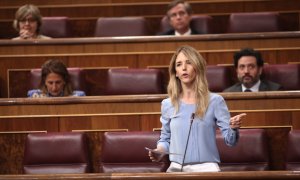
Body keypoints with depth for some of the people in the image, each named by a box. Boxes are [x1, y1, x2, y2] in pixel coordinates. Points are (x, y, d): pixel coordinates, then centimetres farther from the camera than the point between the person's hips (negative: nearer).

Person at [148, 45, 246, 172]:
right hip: (176, 168, 2)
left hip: (205, 168, -2)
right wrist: (158, 151, -1)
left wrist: (233, 128, -24)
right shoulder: (167, 105, 9)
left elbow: (230, 140, -1)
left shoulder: (215, 101, 1)